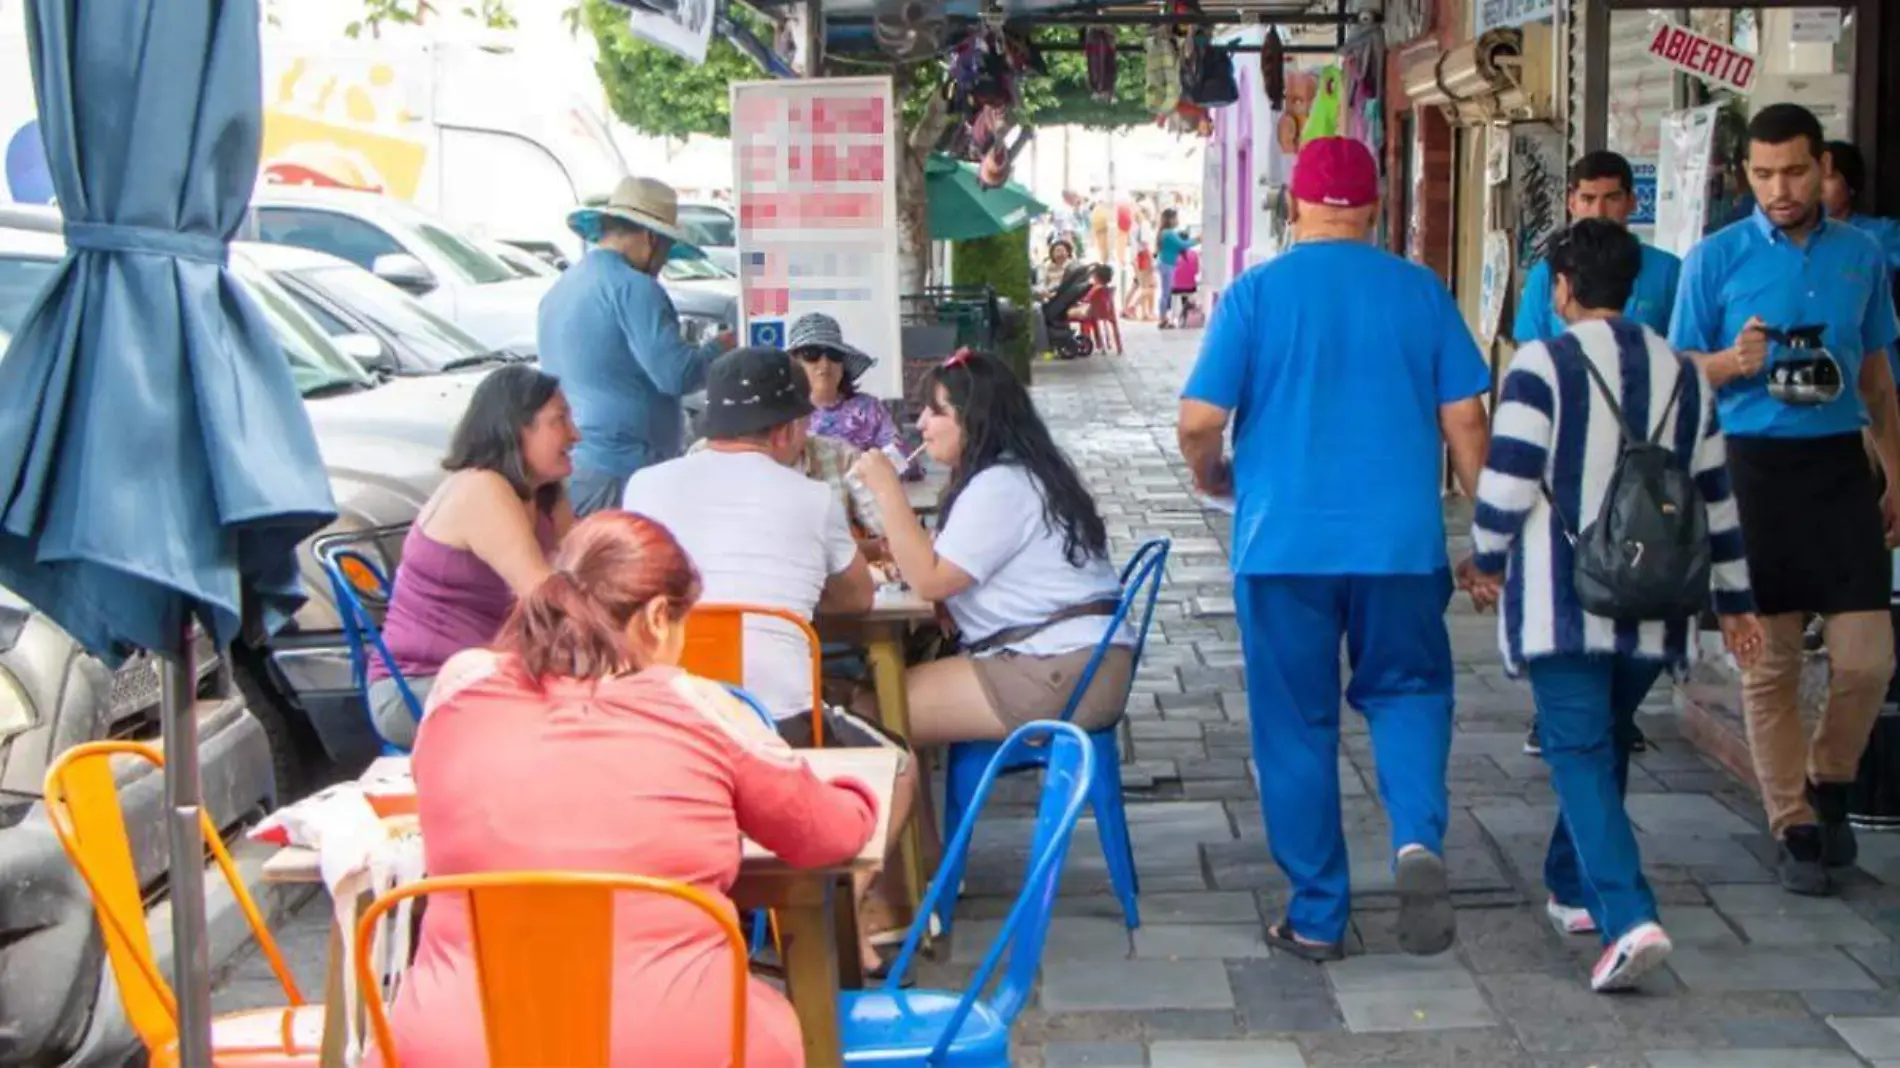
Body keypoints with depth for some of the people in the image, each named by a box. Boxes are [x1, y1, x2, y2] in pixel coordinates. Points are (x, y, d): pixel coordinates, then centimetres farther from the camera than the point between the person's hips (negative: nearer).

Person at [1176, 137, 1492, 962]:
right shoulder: (1421, 291, 3)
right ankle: (1419, 838, -9)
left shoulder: (1254, 294, -2)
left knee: (1296, 726, 9)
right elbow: (1465, 420, 2)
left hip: (1283, 546, -1)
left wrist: (1213, 478, 15)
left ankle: (1317, 917, 15)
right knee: (1406, 691, 18)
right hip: (1401, 542, 1)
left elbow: (1198, 422, -6)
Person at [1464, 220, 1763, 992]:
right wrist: (1733, 601, 22)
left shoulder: (1543, 367, -8)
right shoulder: (1684, 376, 10)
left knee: (1580, 753, -5)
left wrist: (1487, 561, 6)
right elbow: (1715, 499, 14)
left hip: (1563, 603, -5)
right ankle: (1575, 889, 34)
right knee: (1605, 745, 21)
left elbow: (1507, 486, -12)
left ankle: (1628, 916, -20)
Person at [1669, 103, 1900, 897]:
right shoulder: (1716, 258, 0)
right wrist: (1735, 362, -18)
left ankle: (1828, 783, 25)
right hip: (1754, 465, -2)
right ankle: (1794, 827, 14)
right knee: (1772, 661, 2)